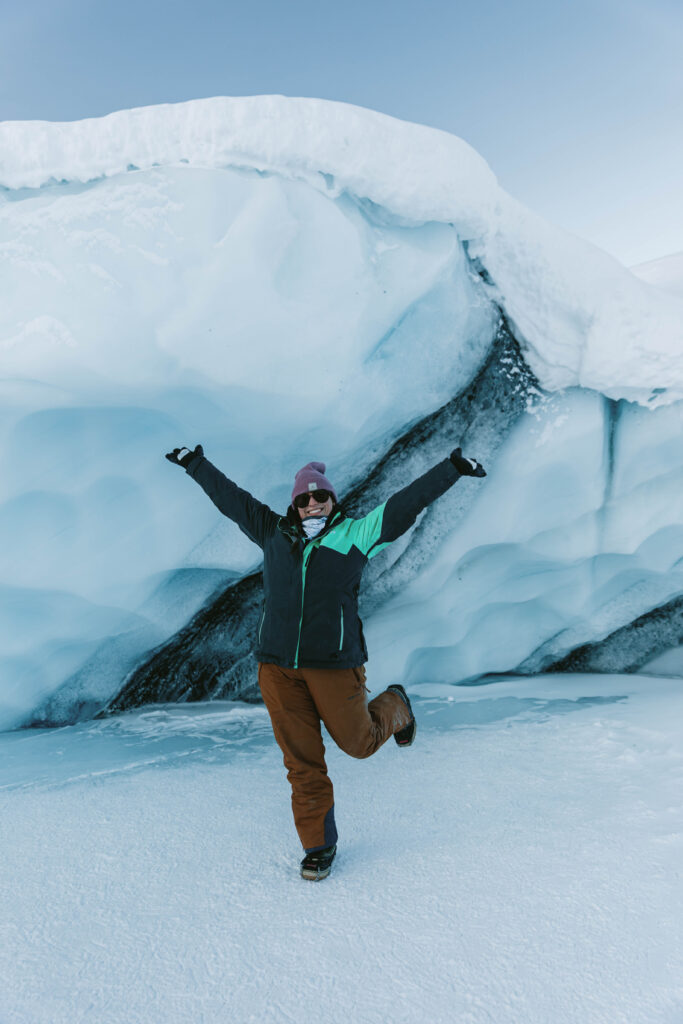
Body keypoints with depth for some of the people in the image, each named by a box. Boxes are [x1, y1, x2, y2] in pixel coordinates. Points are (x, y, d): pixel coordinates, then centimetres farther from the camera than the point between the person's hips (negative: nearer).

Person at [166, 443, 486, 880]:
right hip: (278, 667, 3)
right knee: (302, 761, 7)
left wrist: (452, 467, -2)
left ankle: (395, 707, 42)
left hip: (334, 664, -2)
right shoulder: (274, 533, 10)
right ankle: (319, 846, 26)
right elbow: (230, 497, 21)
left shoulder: (357, 534, 3)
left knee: (358, 742, 10)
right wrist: (196, 463, 29)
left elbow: (409, 501, 1)